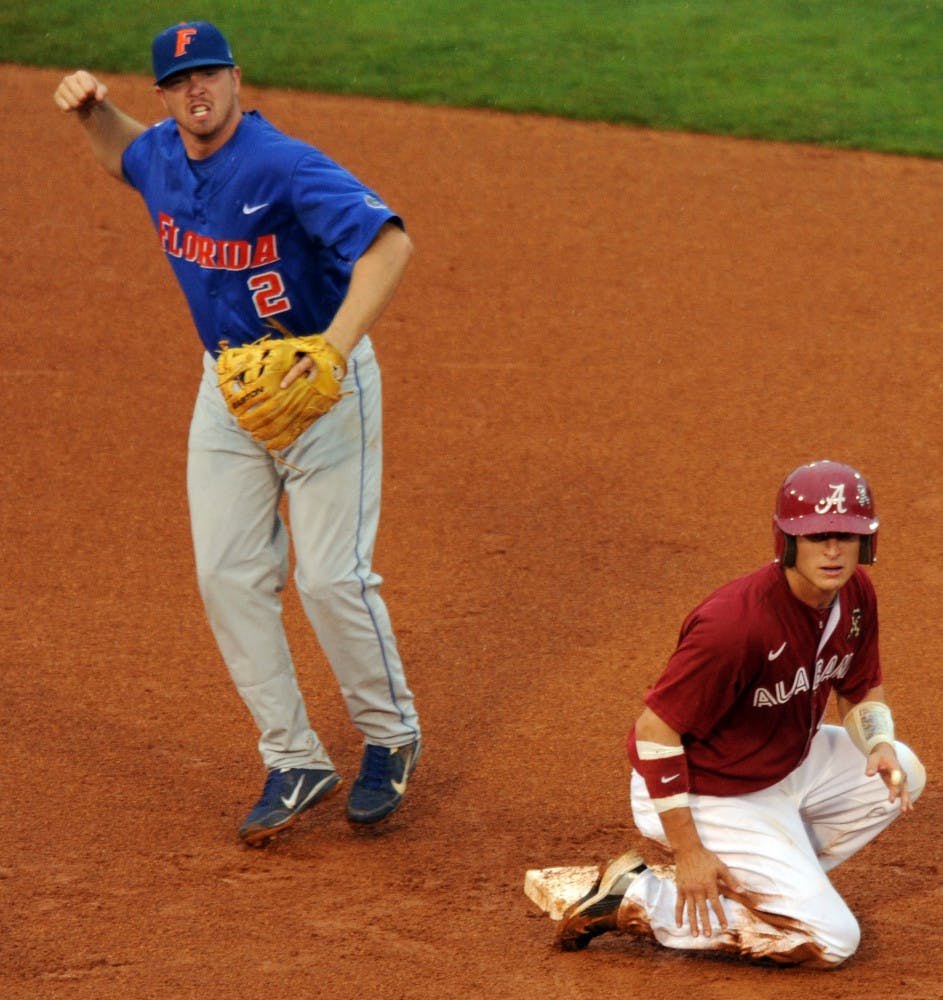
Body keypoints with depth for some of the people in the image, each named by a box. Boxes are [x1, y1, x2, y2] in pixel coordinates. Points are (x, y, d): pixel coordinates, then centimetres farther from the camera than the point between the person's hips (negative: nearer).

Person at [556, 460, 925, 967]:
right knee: (831, 941, -11)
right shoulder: (735, 622, -32)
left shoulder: (855, 593, -6)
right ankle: (637, 899, -5)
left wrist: (879, 745, -13)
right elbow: (655, 730, -27)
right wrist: (687, 852, -24)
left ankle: (761, 879, 11)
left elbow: (862, 691, 11)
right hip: (709, 795, -9)